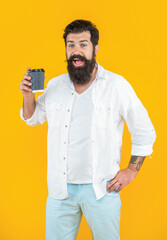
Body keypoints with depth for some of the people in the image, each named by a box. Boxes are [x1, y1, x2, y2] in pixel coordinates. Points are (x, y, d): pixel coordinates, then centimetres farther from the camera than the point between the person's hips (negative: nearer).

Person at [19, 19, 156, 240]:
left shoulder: (116, 85, -5)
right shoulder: (54, 86, 5)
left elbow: (145, 133, 2)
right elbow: (33, 118, 21)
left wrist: (131, 171, -3)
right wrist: (28, 95, 2)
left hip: (101, 189, -2)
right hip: (60, 189, 3)